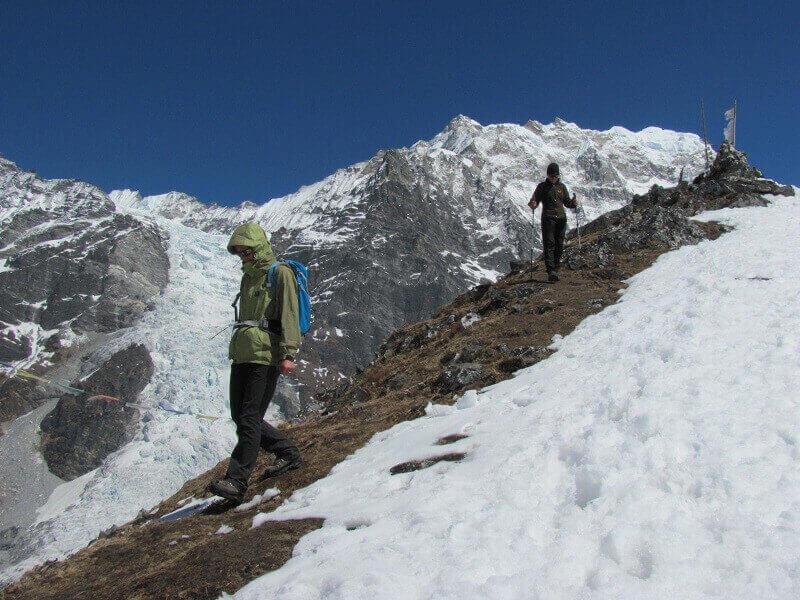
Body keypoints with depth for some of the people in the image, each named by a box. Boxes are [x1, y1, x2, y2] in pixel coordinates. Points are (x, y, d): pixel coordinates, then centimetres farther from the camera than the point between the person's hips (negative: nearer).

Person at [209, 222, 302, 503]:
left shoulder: (280, 273, -2)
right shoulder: (249, 277, 23)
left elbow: (289, 314, -10)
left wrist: (288, 354, -19)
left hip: (266, 354, -9)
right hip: (242, 354, 9)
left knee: (249, 418, -12)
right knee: (240, 417, 7)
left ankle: (236, 481, -13)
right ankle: (288, 452, 21)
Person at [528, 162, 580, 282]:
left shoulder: (561, 187, 16)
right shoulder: (542, 187, 5)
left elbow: (567, 202, 19)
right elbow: (534, 201, 1)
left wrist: (573, 203, -3)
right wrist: (533, 205, -23)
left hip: (561, 219, 4)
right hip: (548, 219, -4)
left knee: (559, 245, 5)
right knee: (549, 244, -13)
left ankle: (556, 269, 15)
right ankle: (551, 271, -21)